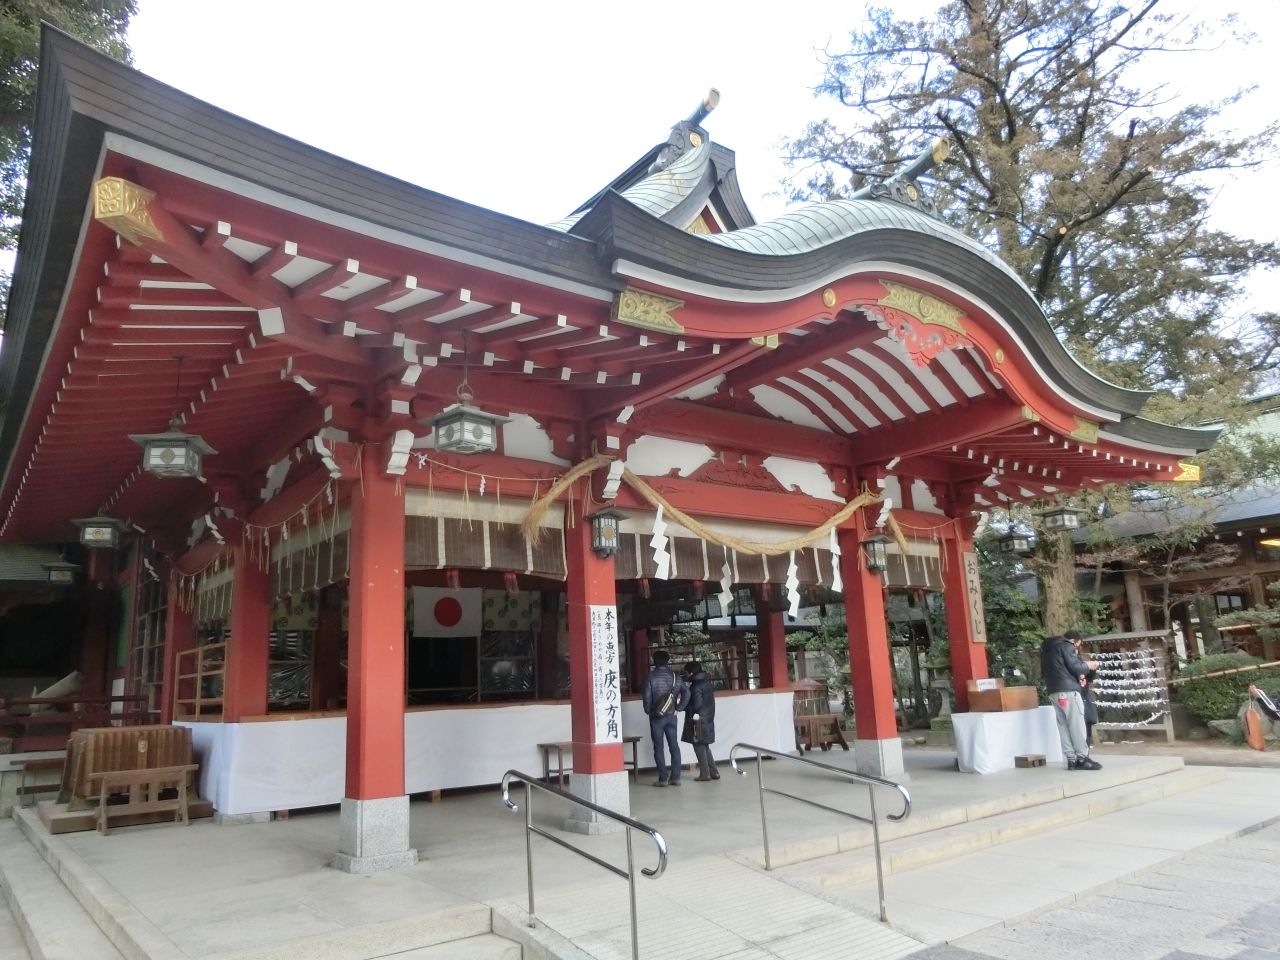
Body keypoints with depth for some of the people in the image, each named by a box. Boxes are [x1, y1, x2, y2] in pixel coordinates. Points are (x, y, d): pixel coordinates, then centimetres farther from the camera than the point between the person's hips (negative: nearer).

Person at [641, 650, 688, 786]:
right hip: (671, 716, 4)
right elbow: (686, 693, -1)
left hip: (656, 717, -4)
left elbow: (647, 697, -12)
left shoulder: (651, 676, -8)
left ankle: (663, 778, 2)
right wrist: (678, 708, 4)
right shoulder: (675, 676, 4)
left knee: (659, 748, 2)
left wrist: (648, 711, 3)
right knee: (674, 746, 9)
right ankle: (675, 777, 9)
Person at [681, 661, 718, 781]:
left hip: (698, 720, -9)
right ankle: (713, 772, 16)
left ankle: (705, 773, 6)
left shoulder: (696, 686, -17)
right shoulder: (707, 682, 10)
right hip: (707, 719, 9)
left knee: (699, 747, 2)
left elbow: (696, 705, -20)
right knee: (705, 746, 16)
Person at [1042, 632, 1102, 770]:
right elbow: (1075, 668, -10)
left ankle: (1071, 759, 2)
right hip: (1068, 690, -8)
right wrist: (1087, 666, 10)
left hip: (1053, 692, 8)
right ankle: (1082, 758, -3)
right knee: (1077, 725, -4)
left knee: (1063, 726, 4)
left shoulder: (1046, 649, 22)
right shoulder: (1066, 646, -3)